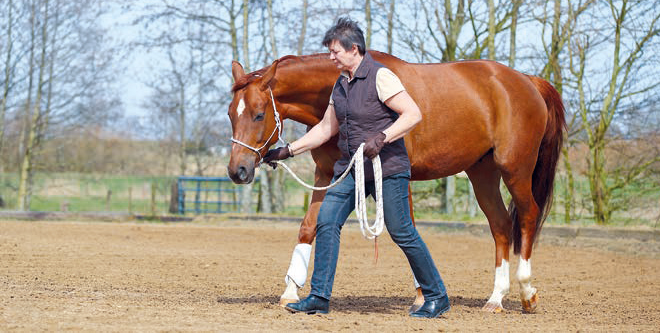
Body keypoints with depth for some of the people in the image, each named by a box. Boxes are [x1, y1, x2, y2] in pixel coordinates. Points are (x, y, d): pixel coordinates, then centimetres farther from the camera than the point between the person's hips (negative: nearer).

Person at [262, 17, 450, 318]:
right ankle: (319, 297, 0)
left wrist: (381, 138, -28)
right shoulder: (341, 85, 12)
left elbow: (413, 114, -18)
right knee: (326, 222, -4)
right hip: (350, 168, 8)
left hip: (387, 169, -8)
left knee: (402, 233, -3)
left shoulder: (380, 77, -12)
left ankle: (436, 296, 11)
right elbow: (326, 129, 20)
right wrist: (287, 151, 17)